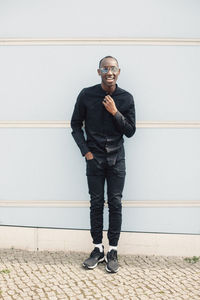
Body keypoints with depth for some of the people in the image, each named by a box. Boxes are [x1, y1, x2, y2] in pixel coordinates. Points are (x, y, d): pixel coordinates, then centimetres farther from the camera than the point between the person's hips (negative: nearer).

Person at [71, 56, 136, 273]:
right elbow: (76, 124, 5)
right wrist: (85, 151, -3)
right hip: (94, 158, 0)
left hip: (116, 159, 0)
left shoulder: (126, 98, 0)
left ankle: (112, 251, 12)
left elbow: (130, 131, 1)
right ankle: (98, 249, 16)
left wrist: (115, 113, -13)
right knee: (96, 204, 4)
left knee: (115, 204, 2)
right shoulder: (86, 95, -2)